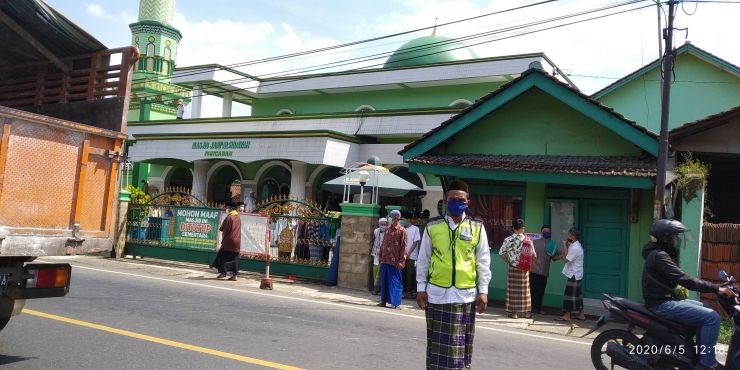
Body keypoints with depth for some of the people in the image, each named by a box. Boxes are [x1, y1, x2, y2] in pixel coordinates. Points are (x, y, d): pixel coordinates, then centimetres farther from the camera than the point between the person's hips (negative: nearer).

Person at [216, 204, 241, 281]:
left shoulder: (229, 218, -13)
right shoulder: (238, 218, 8)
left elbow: (225, 230, -10)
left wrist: (223, 240, 1)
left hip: (229, 241, -7)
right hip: (237, 242, 7)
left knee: (222, 256, 7)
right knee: (234, 258, 9)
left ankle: (223, 272, 4)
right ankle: (234, 275, 7)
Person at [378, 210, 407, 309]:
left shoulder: (402, 231, -6)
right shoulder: (387, 229, 13)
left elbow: (403, 247, -9)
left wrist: (401, 261, -14)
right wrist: (380, 255, 13)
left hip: (395, 261, -6)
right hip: (385, 260, 6)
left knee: (395, 282, -1)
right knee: (384, 281, 12)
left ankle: (396, 303, 4)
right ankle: (383, 301, 22)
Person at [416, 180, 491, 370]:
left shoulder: (477, 228, 1)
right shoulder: (432, 226, -1)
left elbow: (483, 262, 4)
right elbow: (423, 260, 5)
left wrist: (483, 290, 1)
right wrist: (421, 288, 3)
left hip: (465, 294, 0)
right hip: (437, 293, 0)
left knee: (461, 344, 9)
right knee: (437, 343, 10)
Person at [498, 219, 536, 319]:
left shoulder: (508, 240, -7)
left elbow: (501, 253, -6)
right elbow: (534, 256, -7)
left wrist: (508, 261, 8)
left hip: (513, 268, 0)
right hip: (524, 268, 0)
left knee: (513, 290, 6)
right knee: (524, 290, 11)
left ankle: (513, 312, 8)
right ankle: (527, 312, 18)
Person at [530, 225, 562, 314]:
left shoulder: (553, 244, 9)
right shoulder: (536, 242, 2)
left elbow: (554, 258, 9)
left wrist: (562, 256, -11)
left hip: (544, 271, 2)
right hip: (534, 270, -2)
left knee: (540, 290, 7)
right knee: (532, 289, -1)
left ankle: (537, 308, 17)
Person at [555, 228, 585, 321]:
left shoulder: (575, 248, -23)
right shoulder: (575, 245, 9)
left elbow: (566, 259, -18)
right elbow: (567, 255, 7)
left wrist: (564, 245, -12)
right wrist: (566, 245, -6)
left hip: (574, 275, -10)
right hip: (576, 275, 10)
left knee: (569, 295, -3)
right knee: (577, 294, 15)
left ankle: (566, 315, 3)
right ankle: (581, 314, 22)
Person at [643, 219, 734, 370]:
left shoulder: (661, 253, 17)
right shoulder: (659, 255, -18)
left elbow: (678, 279, 18)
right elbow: (683, 279, -25)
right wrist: (716, 288, -23)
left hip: (665, 300, 11)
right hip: (661, 304, -11)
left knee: (706, 309, 20)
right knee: (712, 317, -16)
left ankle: (700, 353, 24)